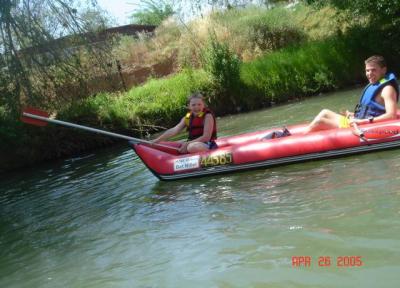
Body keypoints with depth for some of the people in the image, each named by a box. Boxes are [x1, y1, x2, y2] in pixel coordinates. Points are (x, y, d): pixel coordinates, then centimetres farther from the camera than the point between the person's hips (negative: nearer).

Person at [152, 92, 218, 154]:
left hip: (207, 145, -7)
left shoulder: (207, 116, -10)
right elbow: (174, 130, -1)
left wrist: (188, 143, -21)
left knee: (192, 147, -39)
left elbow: (206, 137, -17)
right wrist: (156, 140, -11)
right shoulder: (187, 117, 7)